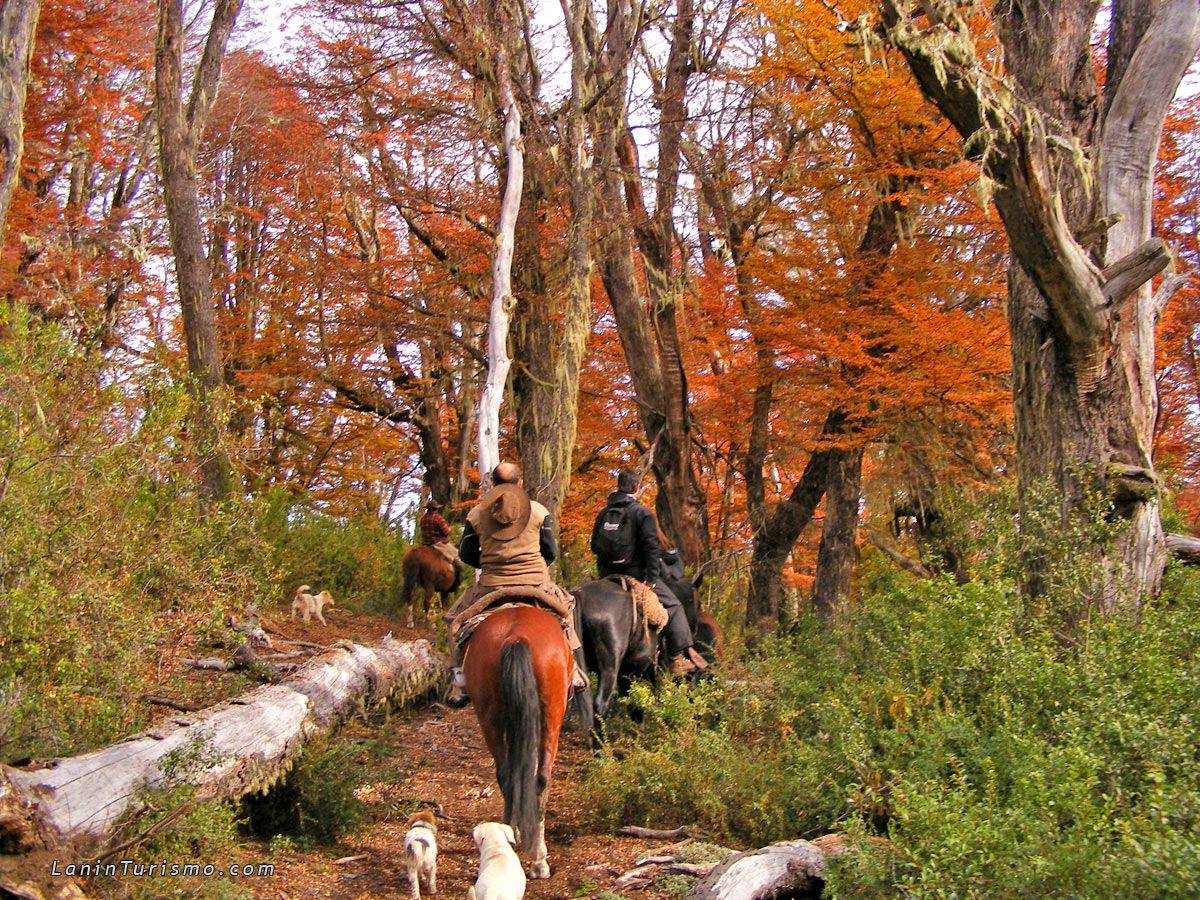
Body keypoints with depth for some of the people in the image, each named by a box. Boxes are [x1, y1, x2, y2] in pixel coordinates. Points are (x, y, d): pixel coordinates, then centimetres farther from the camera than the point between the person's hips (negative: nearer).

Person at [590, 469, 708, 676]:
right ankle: (681, 656, -6)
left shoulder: (603, 513, 11)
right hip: (635, 572, -5)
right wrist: (653, 578, -12)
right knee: (673, 606, 1)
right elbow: (651, 547, -13)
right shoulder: (642, 513, -5)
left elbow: (595, 546, 14)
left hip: (607, 575, 5)